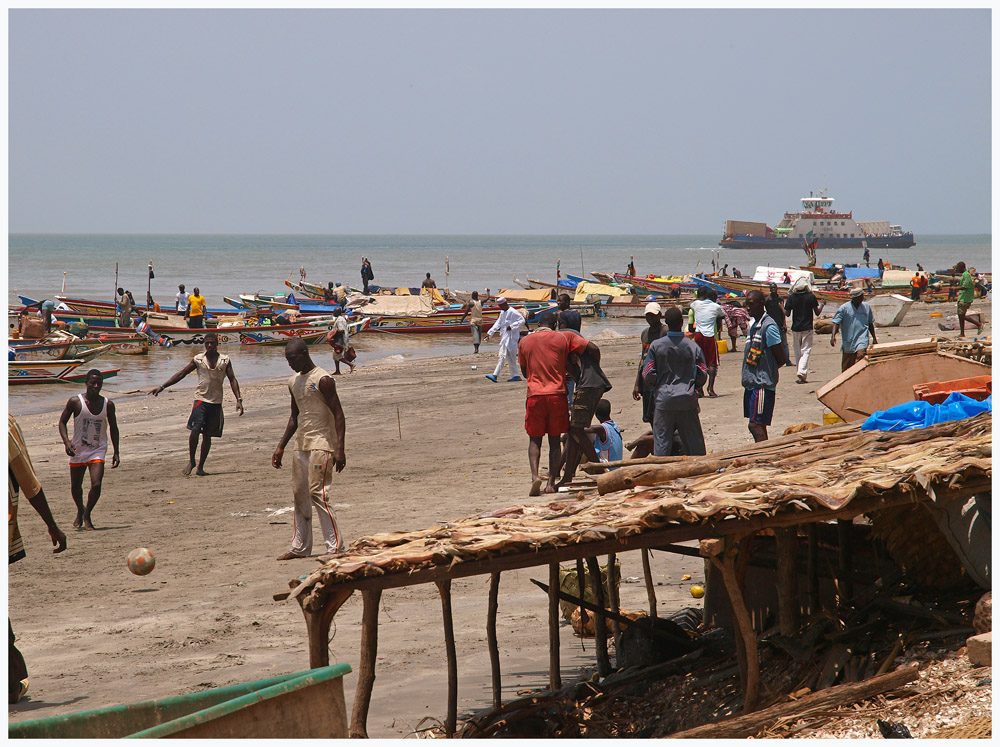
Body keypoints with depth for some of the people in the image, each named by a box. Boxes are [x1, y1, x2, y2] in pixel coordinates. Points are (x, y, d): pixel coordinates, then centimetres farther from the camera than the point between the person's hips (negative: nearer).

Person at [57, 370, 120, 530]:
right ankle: (80, 511, 42)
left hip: (98, 451, 0)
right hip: (78, 450, 0)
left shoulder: (108, 404, -2)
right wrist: (66, 442, -16)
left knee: (96, 485, -16)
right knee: (75, 487, 12)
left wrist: (116, 452, 5)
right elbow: (62, 422, -1)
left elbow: (113, 428, 9)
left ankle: (87, 515, 7)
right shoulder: (75, 402, -8)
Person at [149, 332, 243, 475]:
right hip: (201, 399, -1)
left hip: (216, 402, 1)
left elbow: (232, 380, 5)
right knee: (195, 430, -15)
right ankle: (191, 461, 3)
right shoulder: (198, 359, 4)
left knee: (207, 435, 3)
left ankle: (201, 466, 12)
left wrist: (238, 399, -7)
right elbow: (181, 374, 6)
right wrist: (162, 387, 2)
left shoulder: (225, 360, 5)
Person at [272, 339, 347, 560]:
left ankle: (335, 546, -10)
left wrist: (340, 449, -21)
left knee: (318, 493, -13)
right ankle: (300, 547, 14)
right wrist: (281, 448, 20)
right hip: (300, 444, 8)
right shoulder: (294, 382, 14)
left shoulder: (323, 380, -11)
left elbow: (338, 415, -14)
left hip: (321, 444, -8)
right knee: (299, 495, 8)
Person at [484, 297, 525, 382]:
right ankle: (515, 376, 17)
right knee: (510, 358, 12)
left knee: (502, 356, -14)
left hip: (510, 337, -10)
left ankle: (495, 375, -19)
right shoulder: (502, 312, 17)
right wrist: (490, 333, 9)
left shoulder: (512, 312, -12)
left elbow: (522, 320, -16)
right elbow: (498, 323, 18)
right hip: (504, 336, 10)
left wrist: (512, 326, -21)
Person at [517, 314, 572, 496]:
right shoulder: (561, 339, 4)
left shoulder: (525, 341, 8)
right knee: (554, 440, 7)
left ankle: (535, 475, -15)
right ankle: (552, 482, 1)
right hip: (557, 394, 0)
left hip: (535, 394, 0)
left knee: (534, 439, 7)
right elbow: (570, 366, 11)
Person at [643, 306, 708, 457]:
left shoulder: (656, 345, -3)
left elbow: (648, 374, -2)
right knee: (694, 445, 6)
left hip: (664, 400, 0)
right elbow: (702, 375, 1)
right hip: (687, 399, 0)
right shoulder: (694, 347, -2)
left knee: (661, 442, 3)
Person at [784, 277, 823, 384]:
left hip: (796, 328, 2)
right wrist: (822, 305, 17)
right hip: (807, 327, -2)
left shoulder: (791, 297, -4)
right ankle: (802, 371, -21)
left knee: (797, 352, 12)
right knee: (806, 351, -1)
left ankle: (801, 374, 15)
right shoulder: (811, 297, -7)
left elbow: (787, 314, -2)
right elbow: (817, 313, -2)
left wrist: (786, 303, 15)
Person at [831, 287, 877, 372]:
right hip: (848, 341, 0)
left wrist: (874, 339, 24)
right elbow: (836, 323, -5)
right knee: (846, 366, 7)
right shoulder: (844, 308, -2)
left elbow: (870, 324, 21)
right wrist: (833, 336, -21)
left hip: (862, 340, 0)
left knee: (860, 355, -25)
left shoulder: (866, 307, 9)